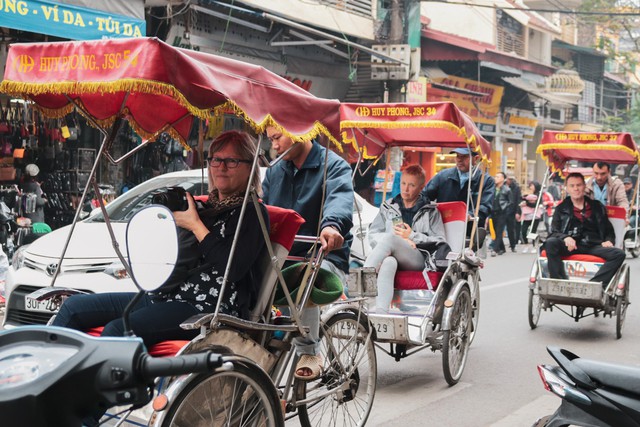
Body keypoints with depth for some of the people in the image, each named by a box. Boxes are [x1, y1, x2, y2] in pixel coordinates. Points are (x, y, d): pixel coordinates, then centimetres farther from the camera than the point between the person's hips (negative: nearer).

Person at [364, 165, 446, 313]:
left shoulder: (430, 211, 20)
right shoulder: (388, 207, 24)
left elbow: (439, 241, 8)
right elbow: (372, 235, 12)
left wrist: (412, 236, -4)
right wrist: (402, 242, -3)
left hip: (418, 259, -1)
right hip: (391, 254, 1)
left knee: (389, 238, -33)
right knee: (388, 263, -40)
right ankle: (381, 312, -58)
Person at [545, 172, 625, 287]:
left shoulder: (597, 207, 22)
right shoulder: (561, 209, 17)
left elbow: (609, 231, 23)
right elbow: (554, 232, 8)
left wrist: (609, 241, -1)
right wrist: (565, 238, -16)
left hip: (593, 246, 2)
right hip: (570, 246, -1)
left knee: (619, 254, -26)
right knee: (550, 243, -33)